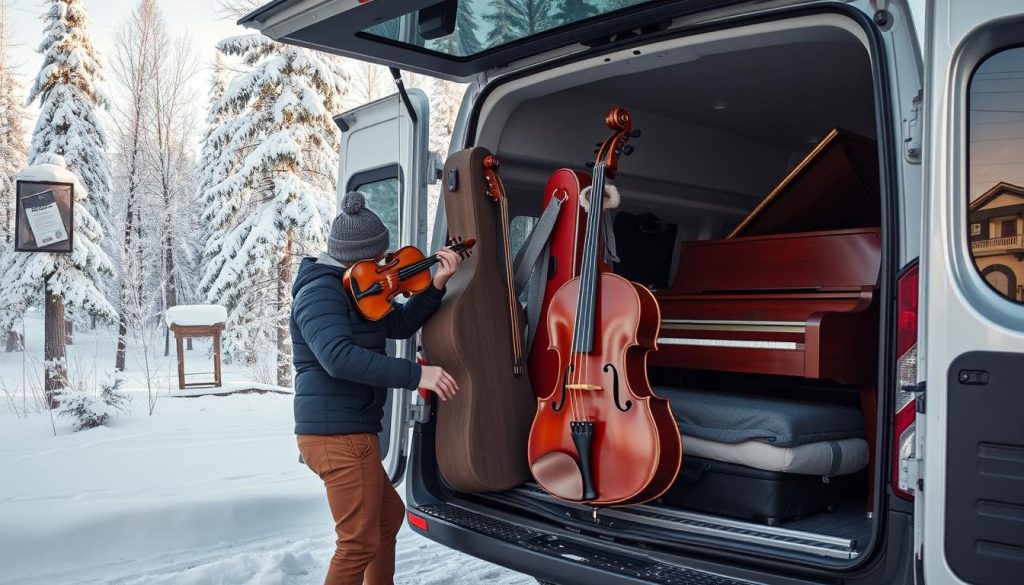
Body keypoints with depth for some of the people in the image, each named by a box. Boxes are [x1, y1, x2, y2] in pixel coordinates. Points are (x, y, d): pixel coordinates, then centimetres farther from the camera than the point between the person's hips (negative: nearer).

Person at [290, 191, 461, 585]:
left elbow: (400, 325, 14)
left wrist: (436, 286, 0)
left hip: (340, 432, 11)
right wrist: (416, 375, -33)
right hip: (340, 435, -11)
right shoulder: (320, 291, -16)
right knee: (361, 543, -4)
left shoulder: (348, 289, 16)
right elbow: (338, 357, -31)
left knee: (389, 514, 25)